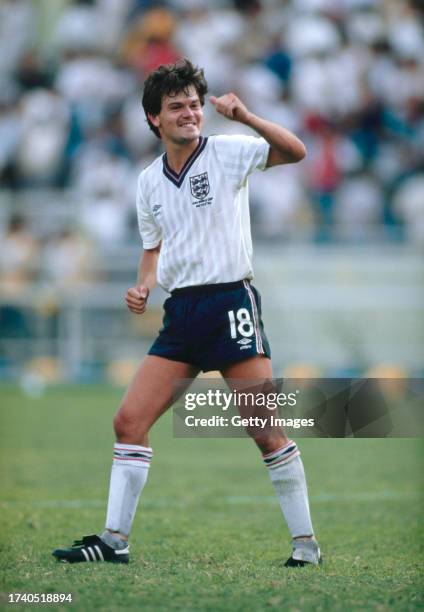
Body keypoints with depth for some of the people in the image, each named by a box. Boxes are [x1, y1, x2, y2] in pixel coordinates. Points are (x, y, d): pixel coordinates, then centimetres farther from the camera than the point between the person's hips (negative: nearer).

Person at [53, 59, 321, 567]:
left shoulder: (227, 153, -2)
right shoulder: (148, 181, 13)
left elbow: (295, 152, -16)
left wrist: (245, 117, -28)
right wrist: (144, 287, 5)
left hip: (230, 302, -5)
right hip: (180, 313, 6)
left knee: (267, 432, -8)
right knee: (129, 421, -1)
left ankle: (305, 543, 2)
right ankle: (114, 540, 5)